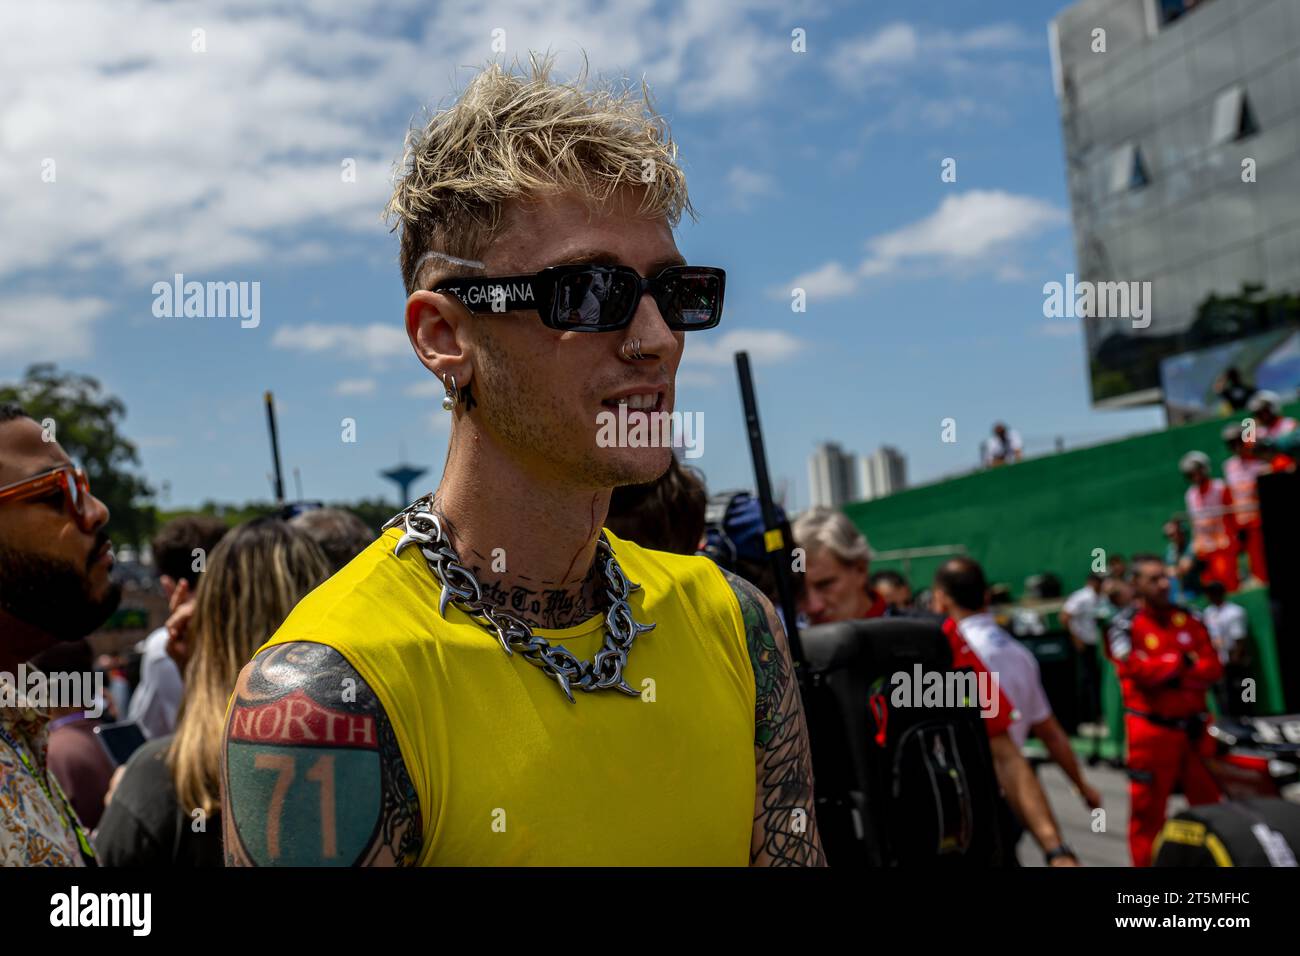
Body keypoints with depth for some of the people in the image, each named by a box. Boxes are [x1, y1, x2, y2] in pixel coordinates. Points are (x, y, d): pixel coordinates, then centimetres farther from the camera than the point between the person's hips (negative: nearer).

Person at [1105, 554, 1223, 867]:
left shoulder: (1188, 618, 8)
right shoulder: (1124, 625, -7)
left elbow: (1213, 668, 2)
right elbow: (1138, 669, -20)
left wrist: (1176, 678, -15)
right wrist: (1182, 661, -9)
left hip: (1194, 726, 5)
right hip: (1152, 730, -5)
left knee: (1210, 802, 12)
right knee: (1148, 809, 2)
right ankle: (1146, 863, 13)